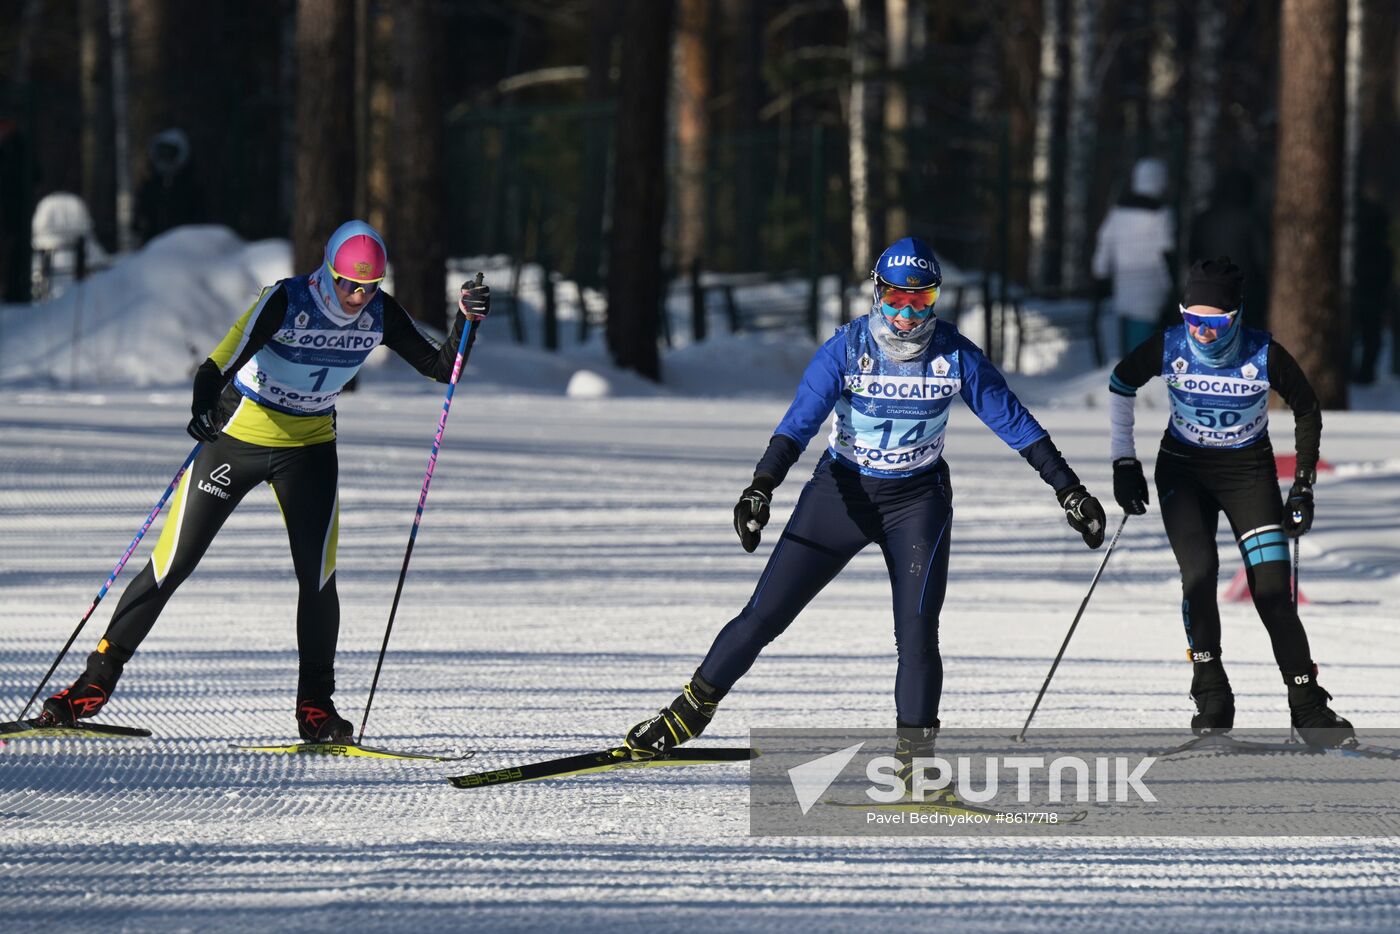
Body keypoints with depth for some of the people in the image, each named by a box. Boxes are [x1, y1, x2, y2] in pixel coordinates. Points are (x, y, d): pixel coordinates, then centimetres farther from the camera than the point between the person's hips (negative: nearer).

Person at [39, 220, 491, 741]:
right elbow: (224, 360, -35)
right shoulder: (286, 302, -25)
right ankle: (99, 678, 8)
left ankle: (316, 707, 2)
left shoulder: (380, 316, -10)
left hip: (309, 448, 3)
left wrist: (465, 322, -20)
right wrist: (204, 405, -55)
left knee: (317, 575, -11)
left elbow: (439, 368, -2)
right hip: (238, 438, -3)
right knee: (173, 564, -2)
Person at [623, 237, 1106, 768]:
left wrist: (1068, 490, -3)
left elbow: (1014, 422, -4)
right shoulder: (846, 350, -15)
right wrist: (761, 487, -36)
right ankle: (692, 710, 12)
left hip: (917, 500, 0)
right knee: (767, 611, -2)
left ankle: (914, 757, -2)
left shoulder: (956, 356, -11)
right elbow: (798, 423, -21)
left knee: (917, 634, -12)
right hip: (842, 489, 0)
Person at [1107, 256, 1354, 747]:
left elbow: (1307, 412, -3)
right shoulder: (1168, 348, -18)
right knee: (1199, 574, -18)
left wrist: (1303, 486, -2)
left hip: (1248, 471, -1)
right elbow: (1121, 385, 3)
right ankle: (1211, 700, -6)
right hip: (1183, 469, 1)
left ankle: (1308, 705, -4)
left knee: (1272, 590, -12)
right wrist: (1124, 462, 3)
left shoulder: (1265, 355, -21)